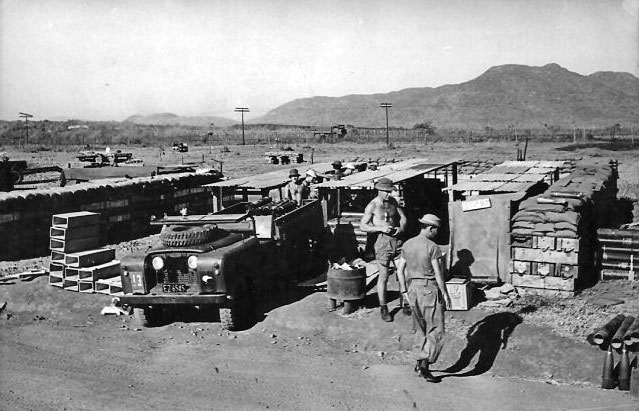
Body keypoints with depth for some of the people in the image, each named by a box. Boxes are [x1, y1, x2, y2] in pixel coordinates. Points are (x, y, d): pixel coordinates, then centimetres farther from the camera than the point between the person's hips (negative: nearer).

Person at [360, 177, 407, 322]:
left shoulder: (393, 201, 11)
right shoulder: (372, 205, -5)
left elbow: (402, 217, 18)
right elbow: (362, 226, -6)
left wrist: (401, 227, -3)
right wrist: (380, 228, -17)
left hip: (396, 239, 5)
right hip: (382, 241, -5)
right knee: (383, 276, -1)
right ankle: (383, 309, 12)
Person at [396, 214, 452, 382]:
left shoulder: (407, 245, 6)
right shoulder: (433, 247, -12)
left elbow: (400, 270, 9)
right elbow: (438, 274, -13)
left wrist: (406, 291, 17)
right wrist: (445, 294, -4)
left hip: (412, 288, 7)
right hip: (430, 288, -6)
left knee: (422, 329, 18)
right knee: (436, 330, 0)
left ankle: (421, 362, 18)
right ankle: (423, 364, -9)